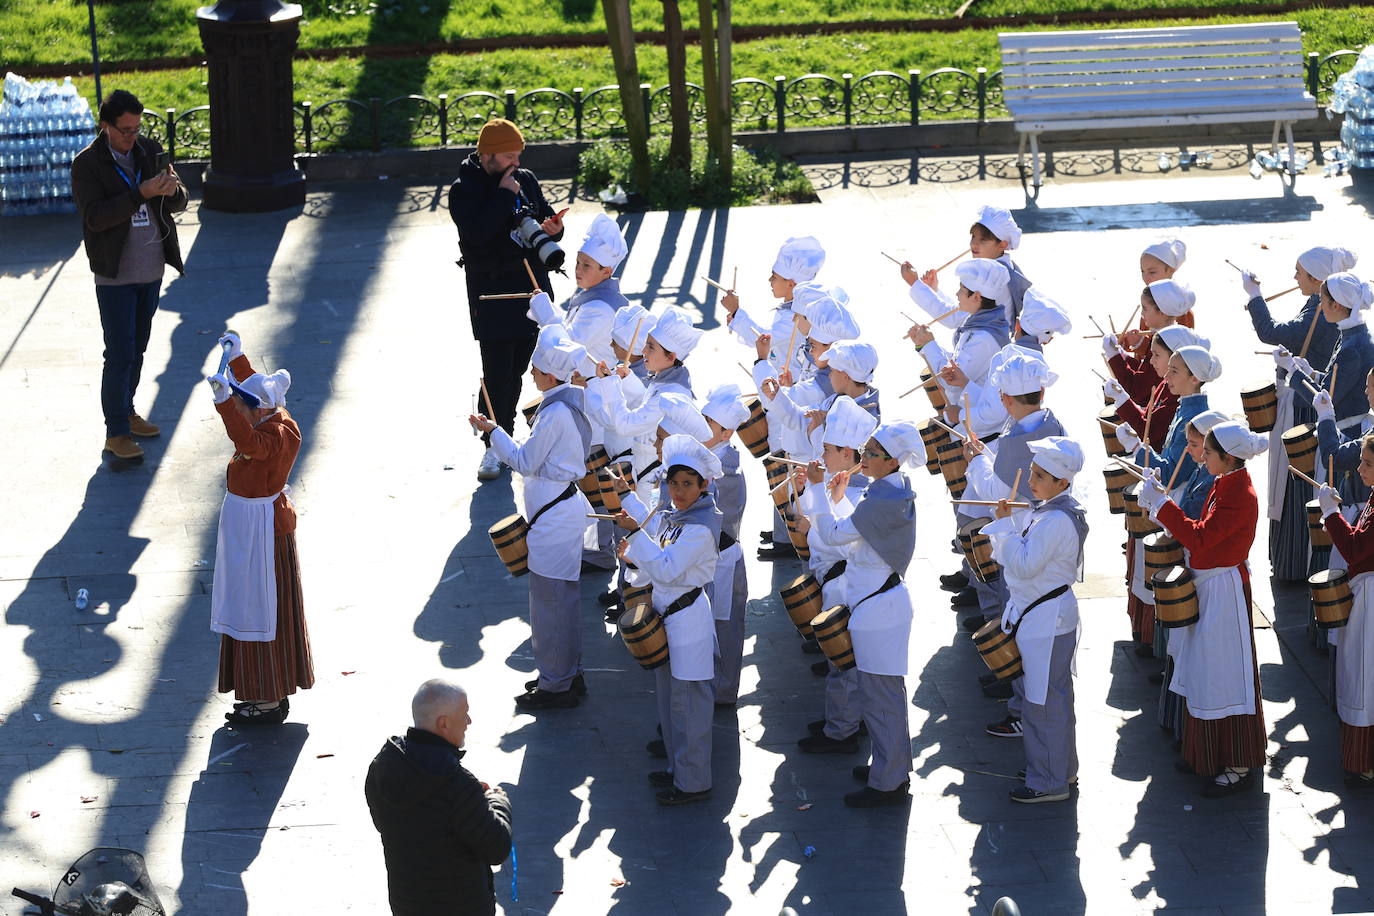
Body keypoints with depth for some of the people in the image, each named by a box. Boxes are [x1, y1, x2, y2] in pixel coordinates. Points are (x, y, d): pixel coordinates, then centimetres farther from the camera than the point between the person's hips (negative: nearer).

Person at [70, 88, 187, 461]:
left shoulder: (150, 150, 4)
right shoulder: (87, 164, -11)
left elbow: (178, 204, 4)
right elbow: (95, 217, -20)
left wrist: (172, 190, -20)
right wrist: (141, 194, -28)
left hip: (151, 269, 5)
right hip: (115, 274, -5)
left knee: (138, 348, 16)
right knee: (120, 354, -5)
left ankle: (126, 412, 30)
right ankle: (115, 433, 1)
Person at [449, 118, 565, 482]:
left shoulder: (526, 180, 8)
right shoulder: (464, 190, -10)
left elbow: (546, 217, 17)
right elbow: (477, 233, -26)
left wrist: (553, 229, -7)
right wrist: (503, 195, -22)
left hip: (532, 284, 6)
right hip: (491, 293, -6)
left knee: (518, 367, 12)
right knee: (497, 372, -7)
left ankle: (505, 434, 24)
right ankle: (494, 446, -2)